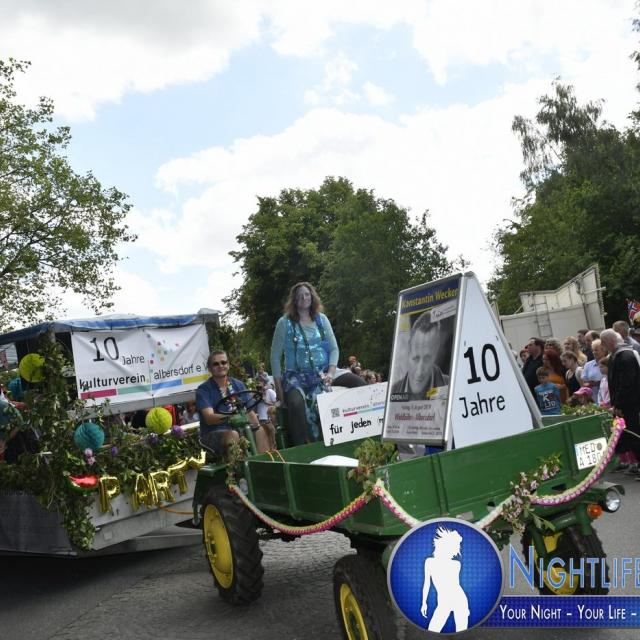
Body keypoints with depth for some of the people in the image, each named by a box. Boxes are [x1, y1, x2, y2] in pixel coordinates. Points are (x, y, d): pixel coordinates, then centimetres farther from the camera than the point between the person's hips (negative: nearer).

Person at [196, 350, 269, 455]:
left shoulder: (238, 385, 11)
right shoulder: (203, 390, -5)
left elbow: (249, 411, 6)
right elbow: (209, 418, -18)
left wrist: (257, 427, -13)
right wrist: (229, 417, -36)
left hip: (239, 428, 5)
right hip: (213, 434, -4)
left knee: (261, 431, -21)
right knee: (233, 435, -34)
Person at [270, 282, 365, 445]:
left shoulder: (321, 319, 10)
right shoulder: (285, 323, 0)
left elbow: (334, 348, 8)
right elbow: (275, 357, 1)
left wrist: (331, 372, -10)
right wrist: (278, 388, -6)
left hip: (323, 372, 4)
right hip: (297, 376, -4)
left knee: (360, 383, -15)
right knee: (296, 404, -35)